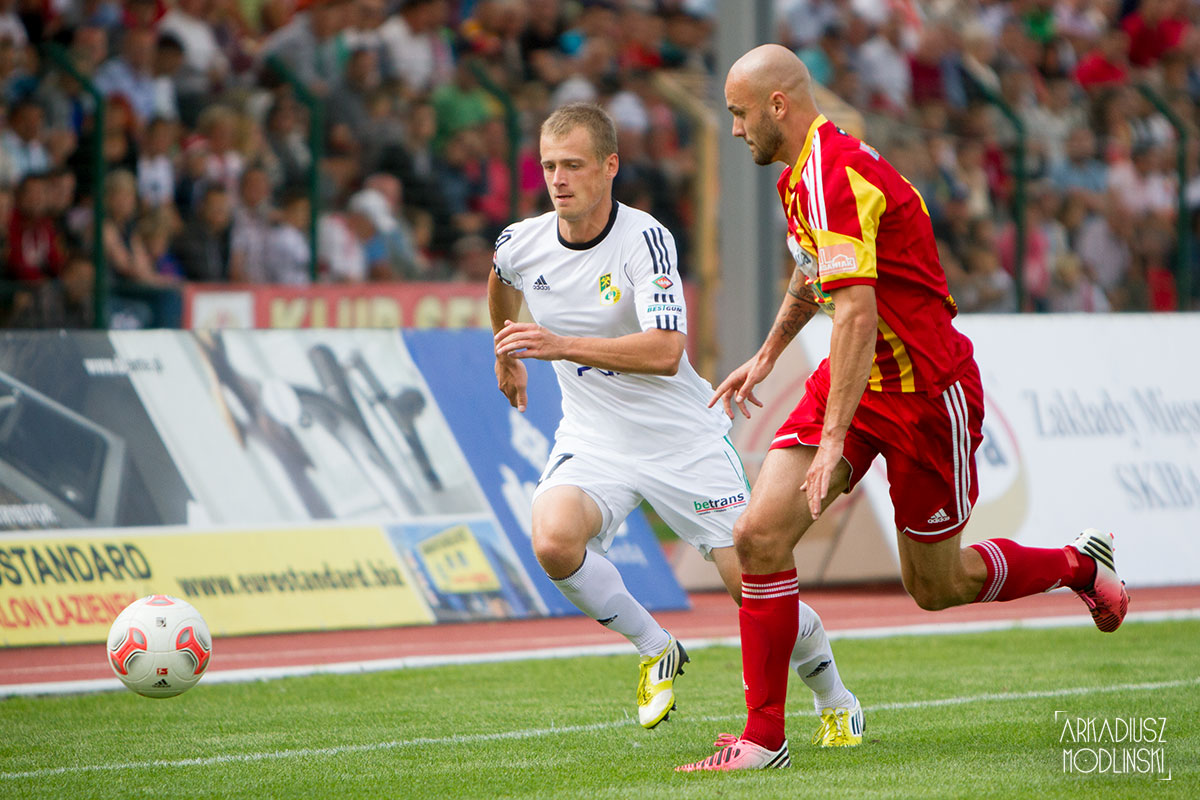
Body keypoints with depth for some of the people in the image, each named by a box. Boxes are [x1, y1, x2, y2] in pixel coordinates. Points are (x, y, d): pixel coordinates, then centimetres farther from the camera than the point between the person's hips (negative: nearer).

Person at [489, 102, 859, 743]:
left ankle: (833, 699, 23)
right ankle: (654, 650, -2)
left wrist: (561, 345, -37)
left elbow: (664, 353, -31)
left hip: (682, 438, -3)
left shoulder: (645, 240, -20)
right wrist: (506, 356, 34)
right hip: (593, 441, 3)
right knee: (554, 540, -29)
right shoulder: (522, 244, -5)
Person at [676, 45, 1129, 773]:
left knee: (937, 586, 7)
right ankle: (764, 738, -4)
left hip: (926, 394, -8)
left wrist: (834, 438, -35)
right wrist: (768, 354, 35)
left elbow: (857, 312, -33)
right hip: (852, 383, 8)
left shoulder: (832, 175, -25)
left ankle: (1079, 564, 34)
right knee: (760, 536, -9)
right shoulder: (805, 173, 7)